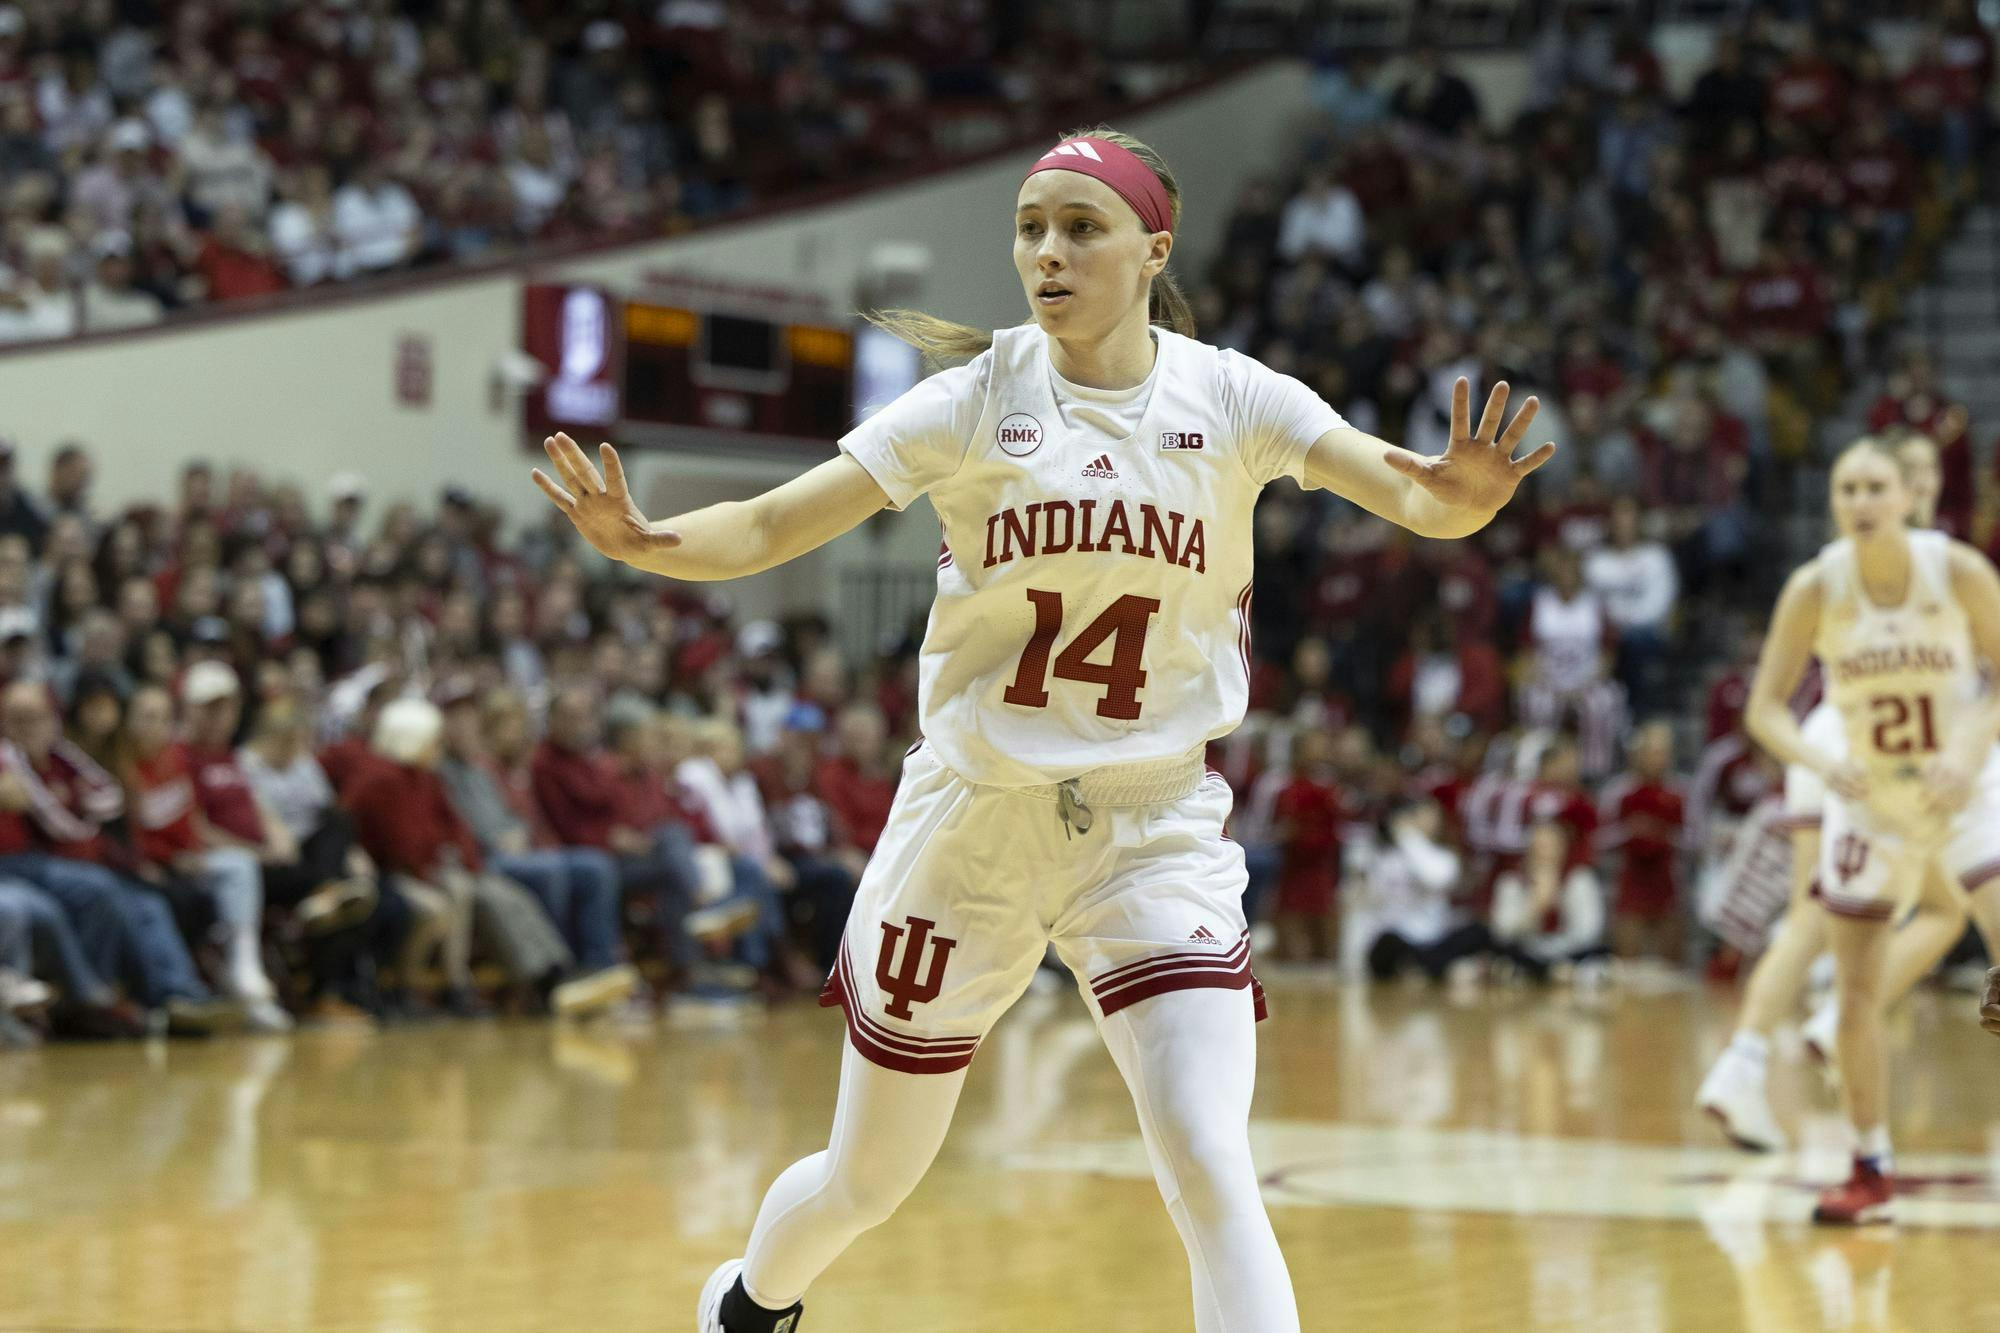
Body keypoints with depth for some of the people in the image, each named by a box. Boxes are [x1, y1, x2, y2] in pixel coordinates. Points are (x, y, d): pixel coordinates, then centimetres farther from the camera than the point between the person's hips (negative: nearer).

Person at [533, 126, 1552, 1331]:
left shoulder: (1228, 398, -7)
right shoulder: (979, 399, -8)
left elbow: (1411, 496, -19)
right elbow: (769, 528, -12)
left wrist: (1457, 498, -42)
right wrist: (643, 541, -33)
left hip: (1156, 826, 0)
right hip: (973, 821, 1)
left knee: (1210, 1173, -18)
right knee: (865, 1185, 15)